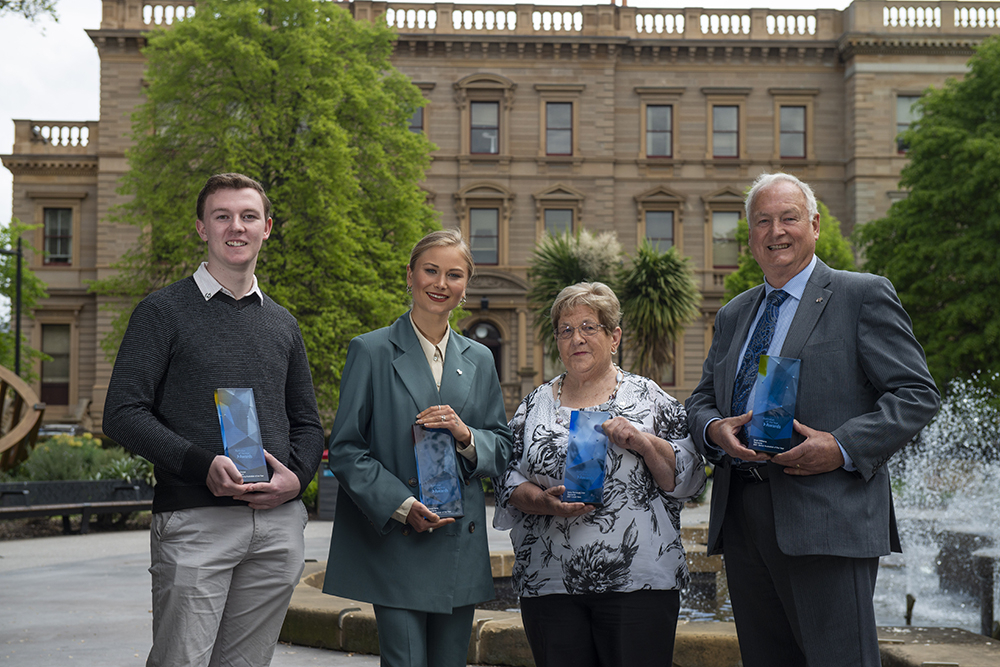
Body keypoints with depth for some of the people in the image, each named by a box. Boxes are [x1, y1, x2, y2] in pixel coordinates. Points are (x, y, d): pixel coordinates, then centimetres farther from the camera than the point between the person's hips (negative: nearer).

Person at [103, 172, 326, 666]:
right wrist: (203, 464, -18)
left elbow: (307, 422, 19)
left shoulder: (282, 324, 17)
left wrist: (296, 476, -3)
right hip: (195, 522, -4)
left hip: (279, 523, 5)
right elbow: (122, 414, -6)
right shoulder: (163, 311, 2)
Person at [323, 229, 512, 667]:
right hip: (395, 543, -4)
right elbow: (345, 449, -4)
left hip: (461, 545, 4)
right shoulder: (371, 351, -1)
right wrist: (401, 506, -15)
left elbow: (502, 448, 14)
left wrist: (466, 435, -8)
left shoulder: (478, 360, 12)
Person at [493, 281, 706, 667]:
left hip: (638, 583, -2)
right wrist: (544, 501, -9)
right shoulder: (533, 407, 12)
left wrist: (643, 441, -13)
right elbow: (507, 481, 10)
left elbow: (688, 479, 1)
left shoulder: (649, 398, 5)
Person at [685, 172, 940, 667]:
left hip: (826, 519, -6)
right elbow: (702, 398, 22)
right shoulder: (733, 315, 21)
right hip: (741, 517, 6)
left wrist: (843, 448, -17)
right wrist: (714, 429, -3)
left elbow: (917, 394, -4)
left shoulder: (863, 295, 1)